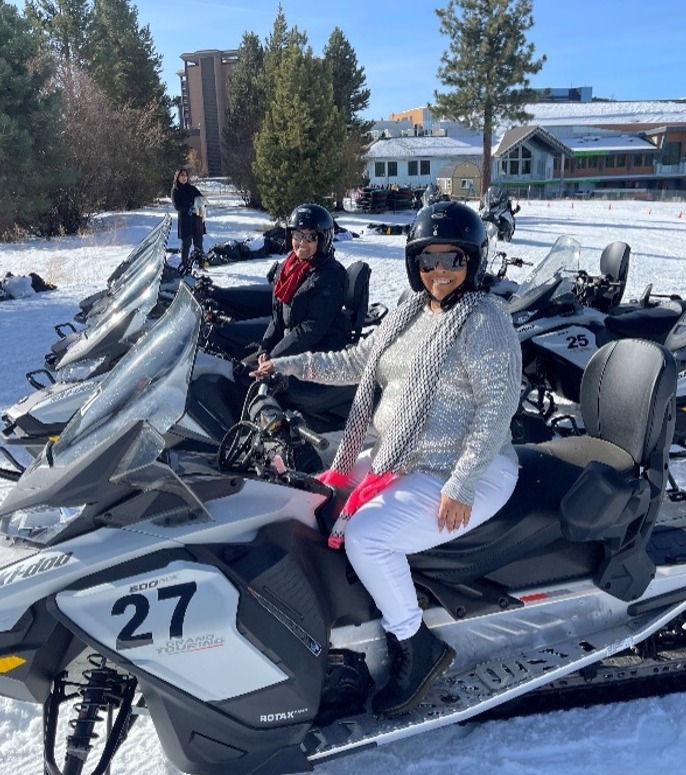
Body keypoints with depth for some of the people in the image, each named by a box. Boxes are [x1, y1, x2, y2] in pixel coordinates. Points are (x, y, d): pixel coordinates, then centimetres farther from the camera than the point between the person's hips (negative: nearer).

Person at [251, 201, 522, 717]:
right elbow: (356, 363, 17)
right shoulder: (411, 313, 10)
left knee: (364, 535, -25)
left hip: (468, 473, -9)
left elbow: (499, 404, -21)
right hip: (399, 459, 9)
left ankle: (419, 648, -5)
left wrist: (460, 486, -26)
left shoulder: (484, 320, -14)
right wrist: (287, 365, 11)